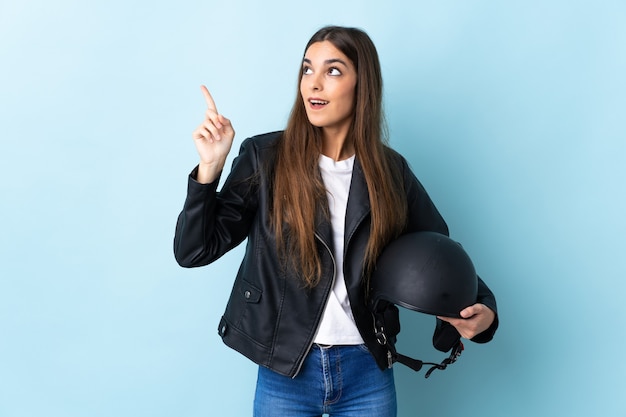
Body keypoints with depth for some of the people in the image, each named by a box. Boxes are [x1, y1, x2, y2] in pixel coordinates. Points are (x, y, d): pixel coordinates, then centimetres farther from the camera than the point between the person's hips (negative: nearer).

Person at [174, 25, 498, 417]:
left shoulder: (391, 171, -1)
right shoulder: (265, 157, -7)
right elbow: (194, 251, -8)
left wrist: (483, 309, -10)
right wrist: (210, 167, -20)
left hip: (368, 373, 2)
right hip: (284, 373, -1)